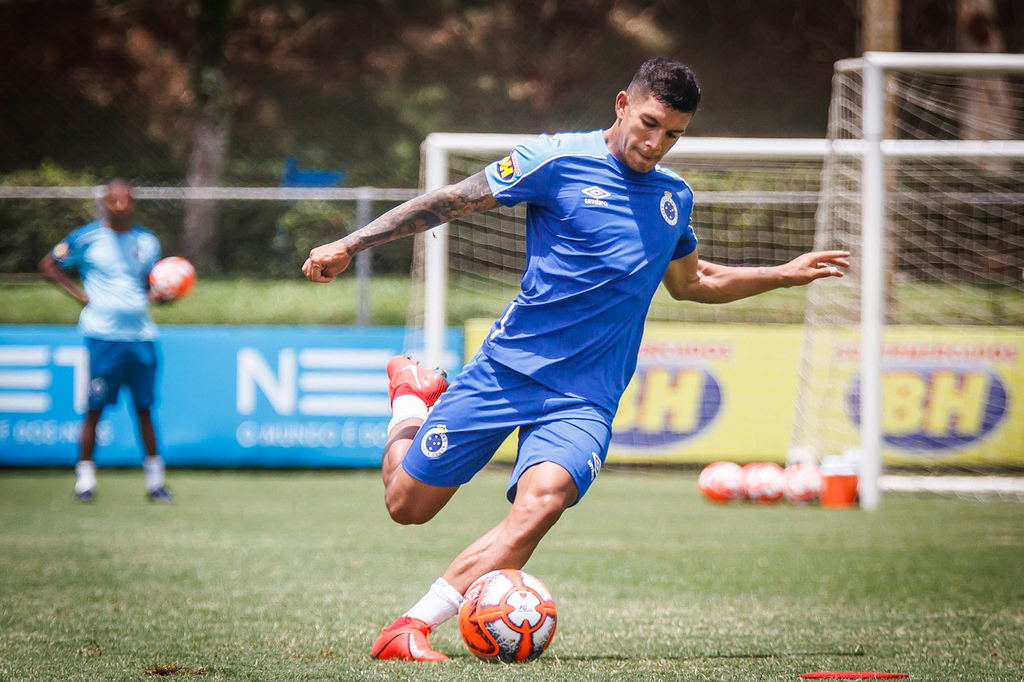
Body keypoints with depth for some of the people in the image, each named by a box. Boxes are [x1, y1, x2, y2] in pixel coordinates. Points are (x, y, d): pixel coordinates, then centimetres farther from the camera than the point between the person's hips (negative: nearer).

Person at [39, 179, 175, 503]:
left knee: (144, 408, 5)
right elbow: (49, 265, 8)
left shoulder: (147, 241, 11)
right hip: (103, 334, -3)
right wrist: (81, 294, -1)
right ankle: (85, 478, 8)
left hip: (141, 336, 3)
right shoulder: (87, 237, -1)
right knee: (95, 408, -1)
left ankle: (155, 479, 11)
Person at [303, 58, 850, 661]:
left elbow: (689, 282, 32)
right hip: (508, 366, -2)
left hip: (586, 398, 2)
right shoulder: (557, 159, -5)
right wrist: (349, 246, -6)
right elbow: (451, 201, -1)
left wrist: (785, 275, 29)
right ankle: (413, 396, 38)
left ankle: (411, 630, -30)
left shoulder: (675, 197, 12)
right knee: (409, 503, 3)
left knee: (543, 499, -29)